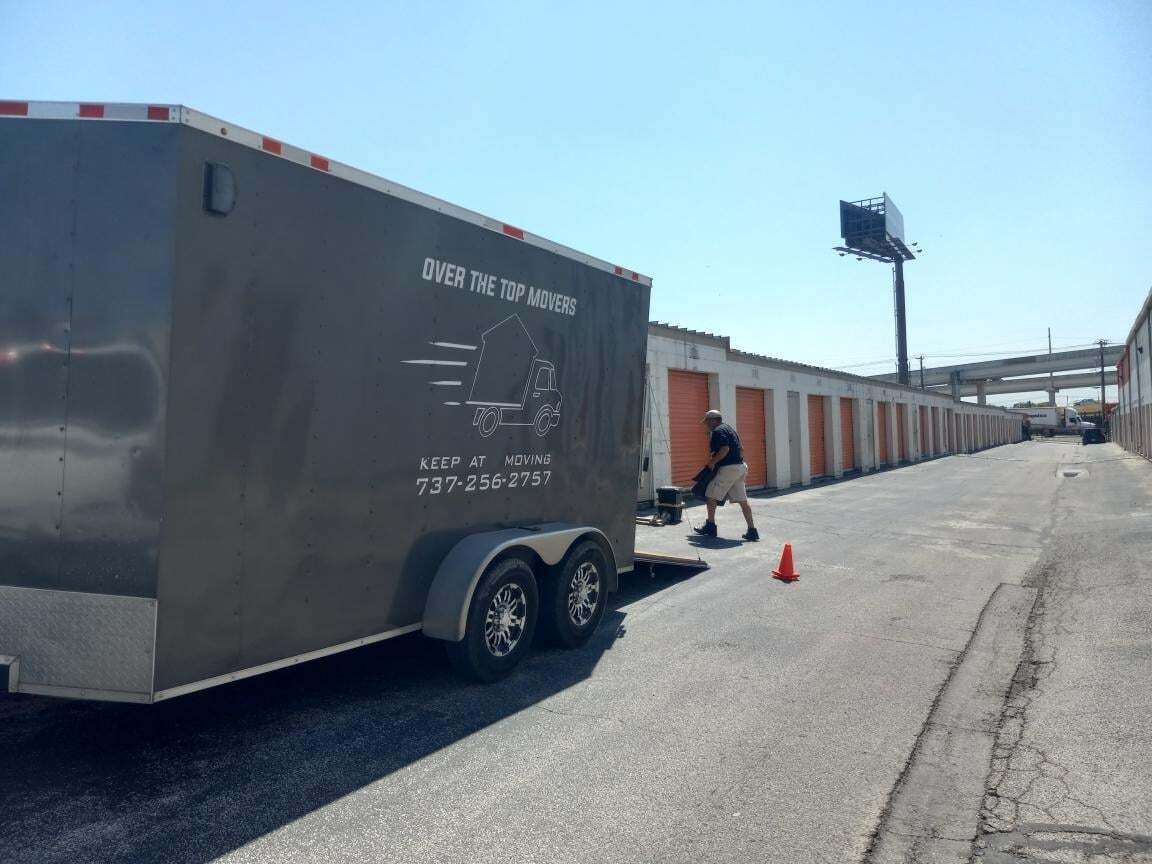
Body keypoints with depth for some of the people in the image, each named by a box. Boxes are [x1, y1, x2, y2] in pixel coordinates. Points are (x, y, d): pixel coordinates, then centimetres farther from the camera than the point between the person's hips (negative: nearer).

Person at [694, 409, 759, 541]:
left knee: (711, 496, 3)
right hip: (740, 467, 9)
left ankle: (710, 526, 10)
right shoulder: (730, 429, 20)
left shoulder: (718, 431, -10)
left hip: (728, 469, -9)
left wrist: (712, 462, -14)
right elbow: (741, 451, 22)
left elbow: (725, 449, -23)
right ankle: (752, 531, 3)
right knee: (742, 500, 6)